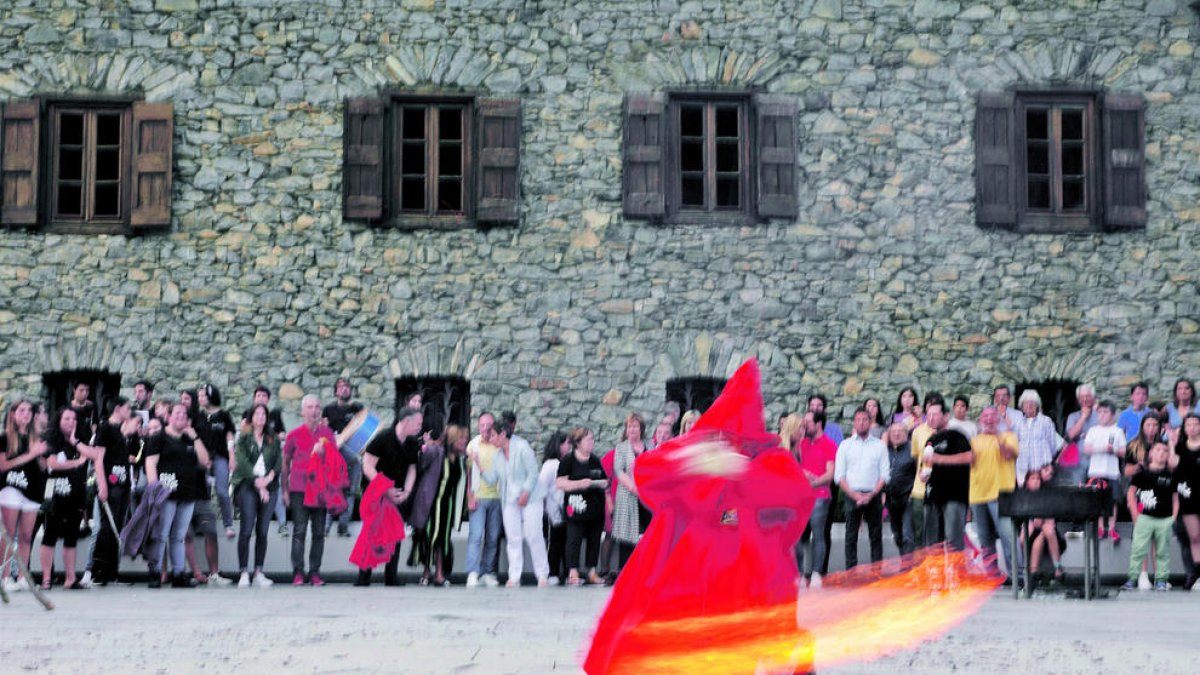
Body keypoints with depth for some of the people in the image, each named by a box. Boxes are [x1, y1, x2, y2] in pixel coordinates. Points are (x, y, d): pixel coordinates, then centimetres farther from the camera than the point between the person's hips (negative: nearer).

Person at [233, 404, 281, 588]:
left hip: (269, 487, 3)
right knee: (247, 529, -10)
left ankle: (258, 572, 5)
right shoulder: (243, 438, 5)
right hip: (247, 485, -3)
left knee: (263, 531, 1)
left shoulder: (273, 439, 15)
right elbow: (243, 462, -5)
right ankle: (244, 573, -9)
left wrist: (269, 477, -10)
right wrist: (257, 482, -14)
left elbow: (279, 461, 7)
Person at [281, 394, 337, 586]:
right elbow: (285, 464, 9)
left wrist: (323, 451, -9)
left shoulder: (327, 433, 10)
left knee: (319, 532, 2)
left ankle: (315, 572, 6)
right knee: (299, 530, -7)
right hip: (299, 489, -2)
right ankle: (298, 572, -6)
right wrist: (284, 490, 5)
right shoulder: (294, 435, 5)